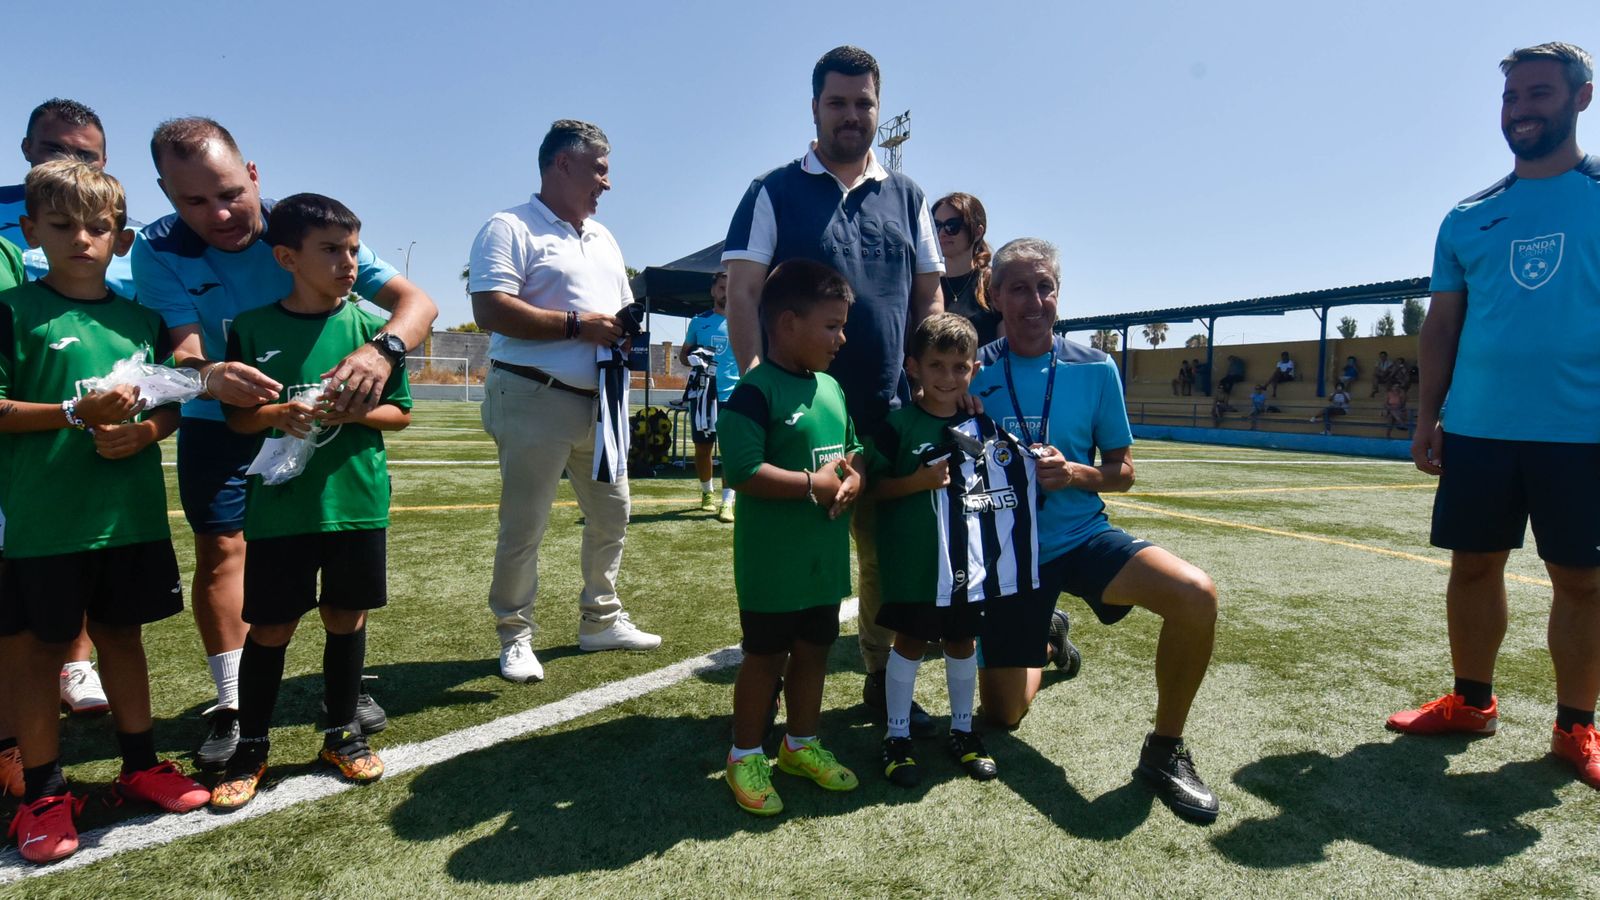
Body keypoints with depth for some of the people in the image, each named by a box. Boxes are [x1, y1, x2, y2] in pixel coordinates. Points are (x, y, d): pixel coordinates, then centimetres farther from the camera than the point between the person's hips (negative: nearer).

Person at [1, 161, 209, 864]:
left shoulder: (141, 320, 8)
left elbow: (172, 408, 12)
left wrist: (142, 432, -8)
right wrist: (78, 413, -21)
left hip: (131, 515, 4)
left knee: (122, 635, 15)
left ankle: (140, 765, 29)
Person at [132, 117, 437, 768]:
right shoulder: (159, 249, -17)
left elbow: (416, 301, -28)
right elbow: (183, 352, -28)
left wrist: (382, 350, -50)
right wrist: (208, 375, -53)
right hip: (219, 423, 0)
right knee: (220, 549, -1)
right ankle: (232, 705, 13)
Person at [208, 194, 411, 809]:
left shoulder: (370, 325, 0)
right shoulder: (252, 329, 0)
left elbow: (401, 413, 3)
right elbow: (236, 417, 5)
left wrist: (356, 410, -17)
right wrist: (277, 415, -15)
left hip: (355, 501, 1)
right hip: (278, 506, 0)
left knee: (346, 617, 12)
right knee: (271, 627, 7)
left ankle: (341, 732, 31)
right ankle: (251, 746, 26)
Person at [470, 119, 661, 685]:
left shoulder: (604, 240, 20)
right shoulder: (511, 229, -6)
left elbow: (622, 309, 25)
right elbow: (490, 310, -18)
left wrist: (628, 333, 0)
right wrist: (577, 325, -18)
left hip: (598, 402, 8)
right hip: (536, 399, -8)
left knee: (611, 513, 15)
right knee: (524, 526, 0)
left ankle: (601, 620, 30)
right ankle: (515, 637, 15)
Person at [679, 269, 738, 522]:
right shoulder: (699, 322, 9)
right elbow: (683, 354, 16)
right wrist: (692, 359, -8)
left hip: (733, 394, -2)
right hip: (704, 394, 2)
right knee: (702, 447, 10)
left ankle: (727, 502, -4)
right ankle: (706, 493, 30)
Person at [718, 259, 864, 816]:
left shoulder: (833, 388, 9)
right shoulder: (756, 392, -16)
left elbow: (855, 452, 16)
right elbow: (742, 471, -24)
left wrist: (853, 479, -7)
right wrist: (814, 484, -22)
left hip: (825, 557, 8)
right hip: (772, 562, -7)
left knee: (813, 650, 19)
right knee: (765, 657, 6)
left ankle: (801, 744, 37)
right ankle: (745, 757, 25)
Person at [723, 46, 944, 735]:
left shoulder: (906, 198, 13)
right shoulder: (774, 192, 3)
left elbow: (928, 299, 14)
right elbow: (742, 292, -5)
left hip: (887, 413, 4)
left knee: (889, 553, 11)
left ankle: (884, 679, 28)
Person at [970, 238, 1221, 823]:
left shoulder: (1094, 369, -3)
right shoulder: (974, 373, -6)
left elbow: (1122, 471, 3)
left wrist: (1073, 473, -17)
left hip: (1083, 534, 1)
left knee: (1196, 594, -29)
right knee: (1003, 714, 4)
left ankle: (1165, 749, -5)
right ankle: (1041, 641, 40)